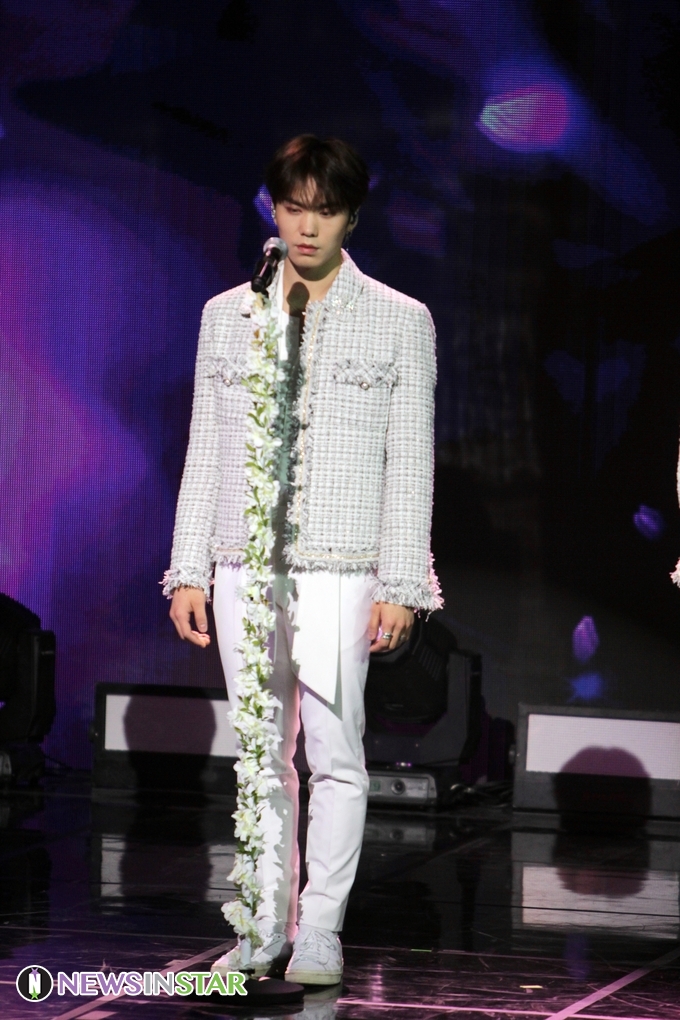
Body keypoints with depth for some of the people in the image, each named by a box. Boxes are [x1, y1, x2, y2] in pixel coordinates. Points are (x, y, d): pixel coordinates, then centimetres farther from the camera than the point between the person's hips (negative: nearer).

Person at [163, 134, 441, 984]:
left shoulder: (401, 322, 4)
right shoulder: (227, 316, 11)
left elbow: (410, 463, 1)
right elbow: (204, 451, 12)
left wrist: (399, 585, -5)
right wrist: (188, 572, 6)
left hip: (339, 570, -3)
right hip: (242, 566, 3)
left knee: (334, 751, -5)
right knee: (260, 753, 5)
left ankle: (320, 930, 3)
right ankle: (266, 928, 12)